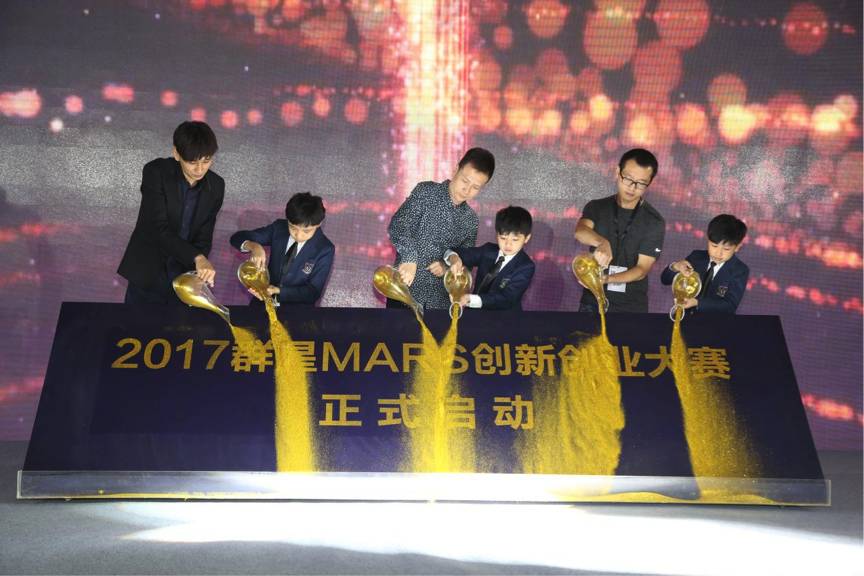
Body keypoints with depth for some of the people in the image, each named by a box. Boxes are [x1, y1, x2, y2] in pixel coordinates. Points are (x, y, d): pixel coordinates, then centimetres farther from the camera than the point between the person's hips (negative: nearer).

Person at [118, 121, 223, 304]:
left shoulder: (216, 186, -3)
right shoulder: (155, 172, -15)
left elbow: (204, 237, 0)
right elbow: (159, 229, -23)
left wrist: (199, 269, -19)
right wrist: (197, 258, -35)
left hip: (184, 278, 3)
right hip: (148, 275, -3)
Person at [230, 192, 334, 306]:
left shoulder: (325, 250, -14)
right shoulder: (279, 228, -4)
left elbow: (313, 292, -13)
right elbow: (237, 238, -1)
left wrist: (277, 291, -25)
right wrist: (254, 246, -24)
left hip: (298, 309, -3)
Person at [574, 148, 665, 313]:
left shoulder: (654, 222, -5)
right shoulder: (597, 207, 1)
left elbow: (642, 269, -11)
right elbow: (580, 231, -20)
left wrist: (608, 279, -28)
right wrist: (601, 242, -42)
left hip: (632, 308, -1)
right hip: (592, 301, 1)